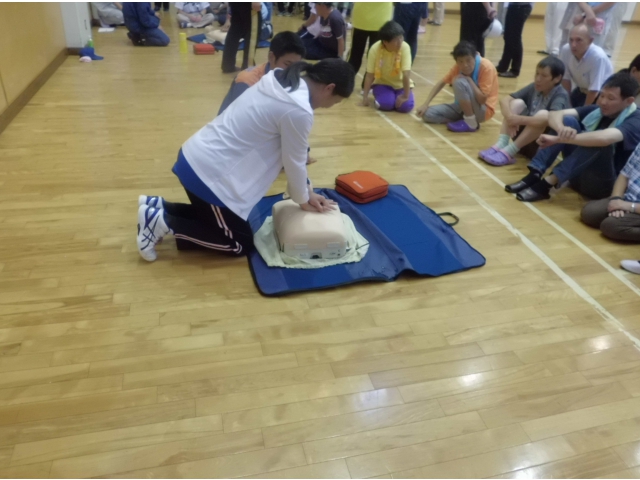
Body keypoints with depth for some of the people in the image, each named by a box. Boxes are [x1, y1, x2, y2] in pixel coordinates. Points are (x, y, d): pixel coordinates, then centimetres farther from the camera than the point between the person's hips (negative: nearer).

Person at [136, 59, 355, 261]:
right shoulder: (298, 110, -22)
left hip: (196, 157, 10)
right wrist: (304, 201, 10)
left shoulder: (282, 81, 8)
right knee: (240, 244, 7)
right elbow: (294, 162, -9)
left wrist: (307, 191, 19)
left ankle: (156, 206, 20)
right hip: (209, 172, -10)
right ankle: (163, 221, 3)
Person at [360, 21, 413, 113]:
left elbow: (406, 74, -25)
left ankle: (395, 96, 10)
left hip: (400, 84, 1)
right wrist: (365, 96, -15)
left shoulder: (405, 47, -25)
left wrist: (405, 96, -25)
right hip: (382, 82, 0)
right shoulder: (375, 49, -22)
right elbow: (370, 74, -16)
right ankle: (380, 95, 8)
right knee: (386, 104, -29)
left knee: (406, 106, -24)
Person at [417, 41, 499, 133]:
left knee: (460, 82, -30)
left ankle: (470, 122, -17)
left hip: (483, 111, -7)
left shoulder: (487, 67, -23)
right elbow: (441, 83, 2)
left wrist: (469, 80, -25)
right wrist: (426, 104, -7)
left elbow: (482, 99, -26)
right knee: (427, 113, -8)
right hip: (464, 107, 7)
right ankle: (468, 118, -4)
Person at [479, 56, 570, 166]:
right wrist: (510, 117, -28)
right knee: (517, 103, -11)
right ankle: (501, 144, -26)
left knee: (543, 115, -32)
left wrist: (520, 119, -34)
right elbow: (505, 100, -7)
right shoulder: (534, 87, -1)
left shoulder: (561, 95, -17)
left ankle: (509, 152, -30)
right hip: (525, 135, 5)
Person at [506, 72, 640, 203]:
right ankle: (534, 174, -24)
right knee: (568, 120, -12)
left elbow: (604, 138, -37)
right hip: (580, 176, 5)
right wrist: (562, 129, -34)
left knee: (601, 142, -33)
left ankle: (548, 182, -32)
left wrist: (557, 139, -36)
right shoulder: (596, 111, 3)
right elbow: (555, 114, -10)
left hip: (604, 183, -5)